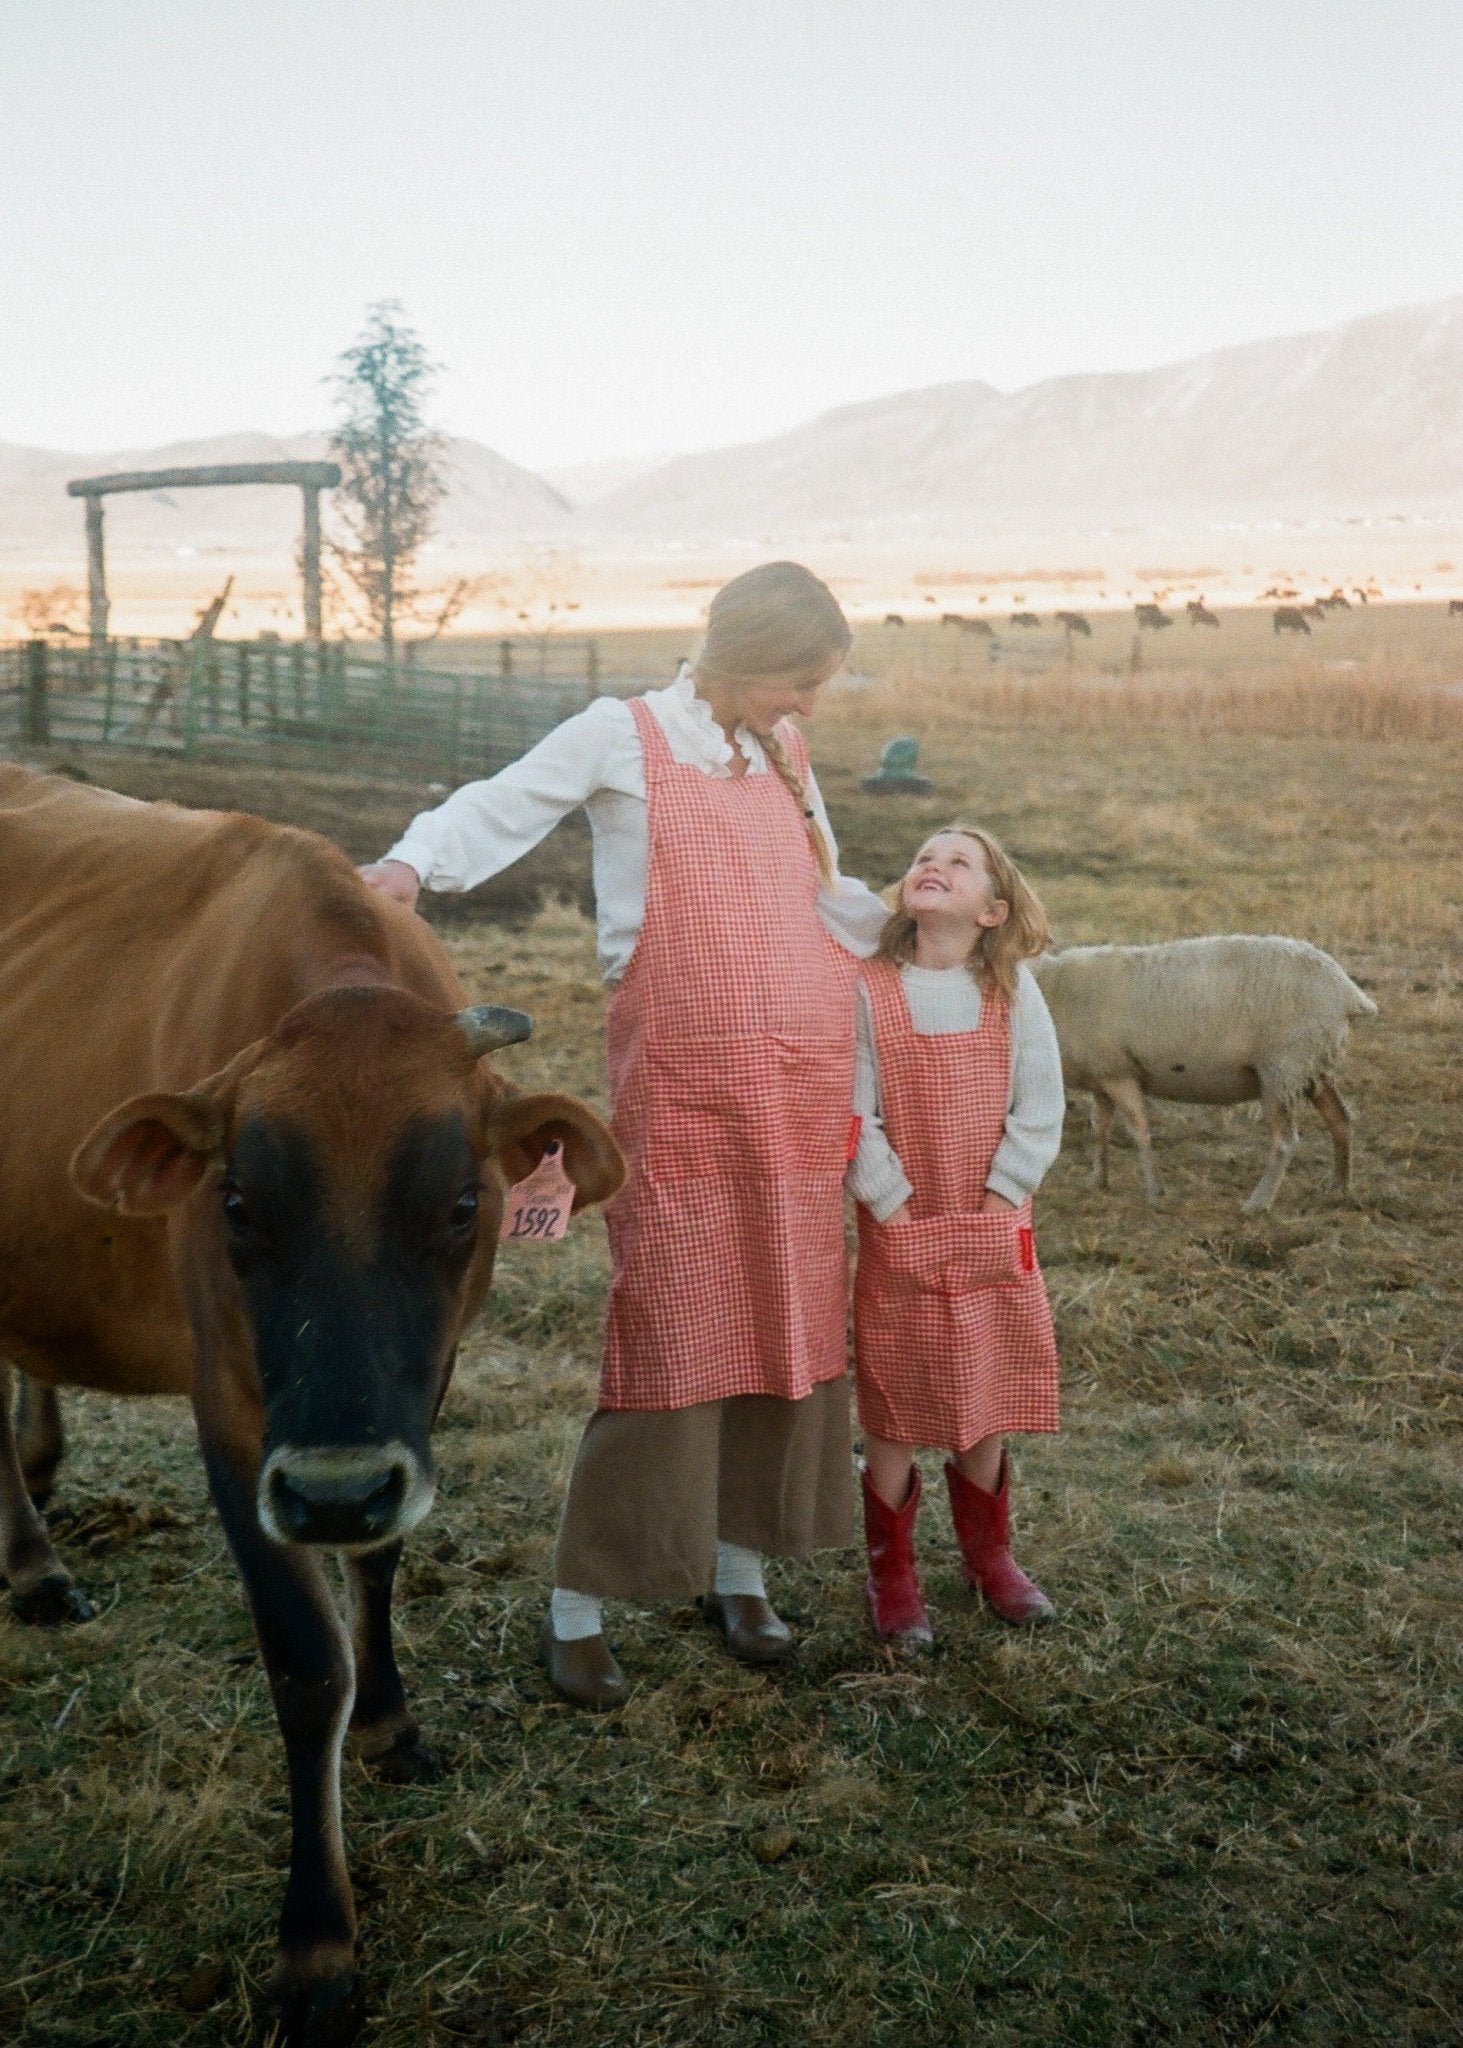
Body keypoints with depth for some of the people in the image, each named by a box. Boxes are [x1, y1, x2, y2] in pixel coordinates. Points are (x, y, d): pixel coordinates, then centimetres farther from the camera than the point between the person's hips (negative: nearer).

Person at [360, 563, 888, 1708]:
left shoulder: (787, 760, 16)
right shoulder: (623, 737, 0)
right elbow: (504, 807, -6)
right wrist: (413, 864, -23)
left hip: (805, 1086, 6)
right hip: (683, 1089, -6)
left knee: (787, 1318, 9)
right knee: (665, 1326, -7)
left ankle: (737, 1569, 25)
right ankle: (578, 1606, 5)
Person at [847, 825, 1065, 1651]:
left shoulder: (1013, 990, -2)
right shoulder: (869, 991, -7)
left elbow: (1040, 1108, -3)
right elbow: (855, 1115, -9)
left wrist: (999, 1198, -9)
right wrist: (893, 1204, -13)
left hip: (993, 1233, 2)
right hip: (900, 1234, -2)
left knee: (987, 1400, 12)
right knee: (894, 1406, 5)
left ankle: (989, 1552, 32)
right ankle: (892, 1570, 21)